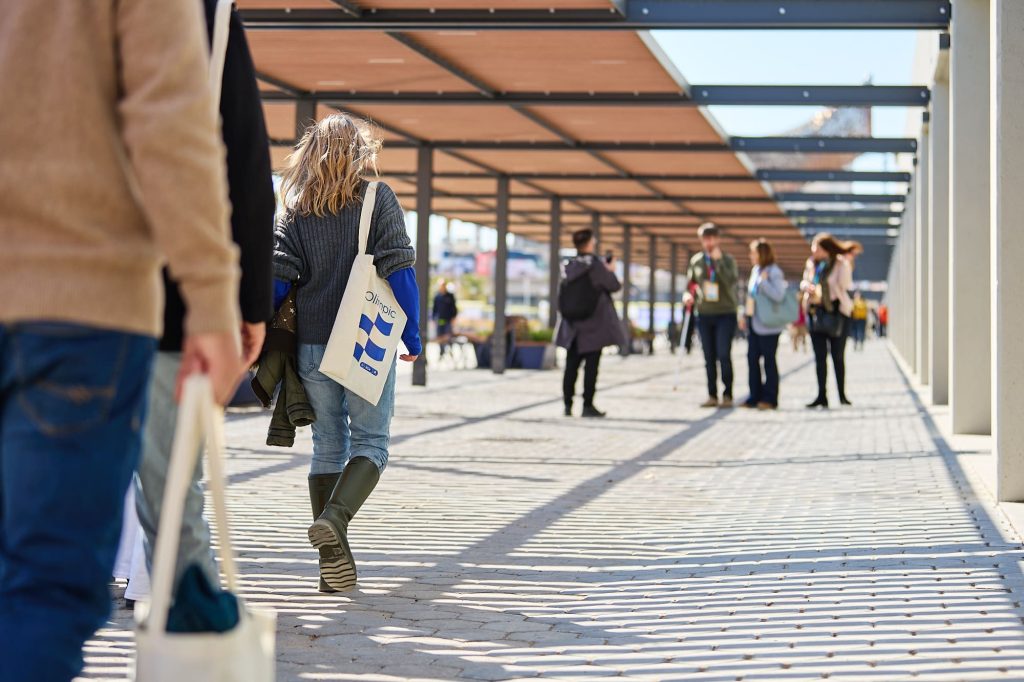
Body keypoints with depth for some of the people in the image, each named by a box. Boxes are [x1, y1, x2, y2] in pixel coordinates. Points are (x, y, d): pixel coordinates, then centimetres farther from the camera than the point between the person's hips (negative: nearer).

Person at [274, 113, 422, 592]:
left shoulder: (295, 209, 7)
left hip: (311, 346, 3)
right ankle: (334, 519, -22)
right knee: (370, 443, 4)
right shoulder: (377, 198, -2)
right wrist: (412, 335, -2)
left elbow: (277, 276, -2)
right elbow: (399, 270, -8)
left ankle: (333, 561, 8)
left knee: (327, 446, 11)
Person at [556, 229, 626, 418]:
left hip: (573, 324, 5)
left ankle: (568, 404, 10)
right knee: (591, 365, -1)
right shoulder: (595, 264, -12)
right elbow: (615, 286, -8)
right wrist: (611, 271, 13)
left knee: (571, 365, 8)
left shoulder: (569, 266, 5)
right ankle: (588, 405, -2)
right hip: (594, 324, -5)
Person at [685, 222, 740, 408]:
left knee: (724, 355, -11)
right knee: (709, 358, 4)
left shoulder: (727, 260, -2)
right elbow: (691, 283, 20)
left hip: (725, 314, -4)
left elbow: (731, 281, -18)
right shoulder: (696, 261, 9)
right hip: (704, 314, 4)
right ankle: (712, 396, 9)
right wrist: (689, 295, 0)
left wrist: (718, 260, -22)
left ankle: (727, 395, -4)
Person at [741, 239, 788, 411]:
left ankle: (770, 398, 5)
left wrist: (763, 281, -23)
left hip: (767, 324, -8)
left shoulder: (774, 272, -12)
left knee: (769, 360, -1)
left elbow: (778, 296, -24)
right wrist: (746, 315, 18)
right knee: (752, 358, 8)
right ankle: (755, 396, 15)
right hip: (753, 322, 8)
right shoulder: (755, 270, 13)